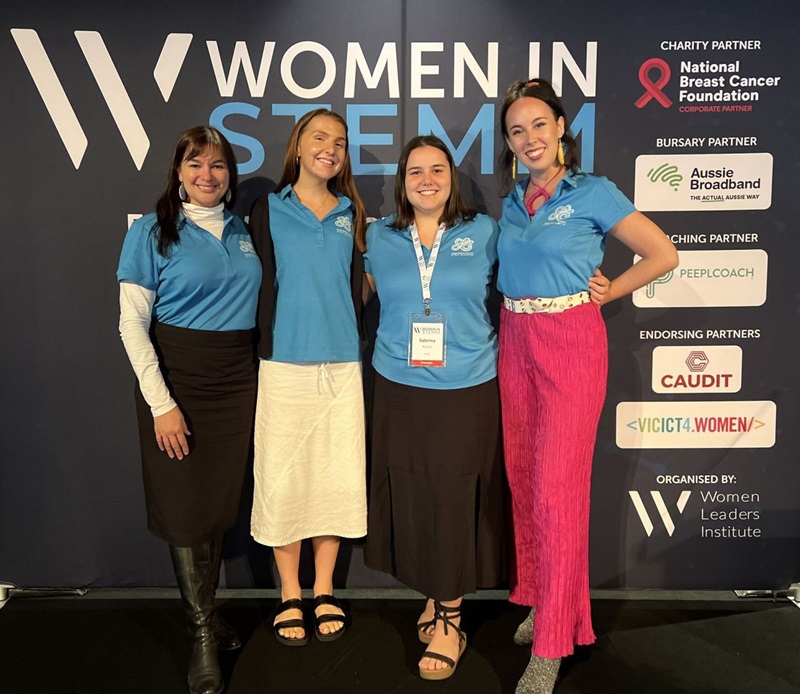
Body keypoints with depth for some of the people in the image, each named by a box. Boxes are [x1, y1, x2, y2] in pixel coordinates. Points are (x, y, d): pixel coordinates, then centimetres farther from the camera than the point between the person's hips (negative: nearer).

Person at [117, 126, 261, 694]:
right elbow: (132, 321, -7)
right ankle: (204, 634, 16)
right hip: (177, 380, -4)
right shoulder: (152, 232, -3)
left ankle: (206, 610, 29)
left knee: (222, 502, 10)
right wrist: (161, 402, -14)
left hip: (237, 382, 4)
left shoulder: (244, 232, 9)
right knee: (185, 504, 2)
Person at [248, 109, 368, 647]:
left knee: (337, 477, 7)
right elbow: (262, 285, 3)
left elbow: (358, 285, 12)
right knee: (283, 478, 3)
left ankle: (324, 592, 24)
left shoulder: (352, 215, 12)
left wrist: (358, 343, 5)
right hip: (284, 363, -2)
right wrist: (266, 350, -2)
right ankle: (290, 596, 21)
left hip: (343, 364, 2)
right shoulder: (267, 212, 5)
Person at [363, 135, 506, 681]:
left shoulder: (483, 232, 3)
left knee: (454, 502, 2)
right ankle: (432, 597, 30)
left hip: (467, 390, -2)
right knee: (411, 499, 7)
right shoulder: (380, 238, 7)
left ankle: (450, 621, 19)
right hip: (400, 390, 2)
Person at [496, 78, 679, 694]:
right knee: (522, 479, 11)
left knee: (556, 488, -6)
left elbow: (664, 255, -4)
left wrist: (605, 294, -2)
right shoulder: (512, 202, 12)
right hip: (515, 343, 6)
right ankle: (538, 599, 30)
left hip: (571, 343, -6)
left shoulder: (593, 193, -5)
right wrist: (516, 314, 9)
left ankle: (551, 643, 7)